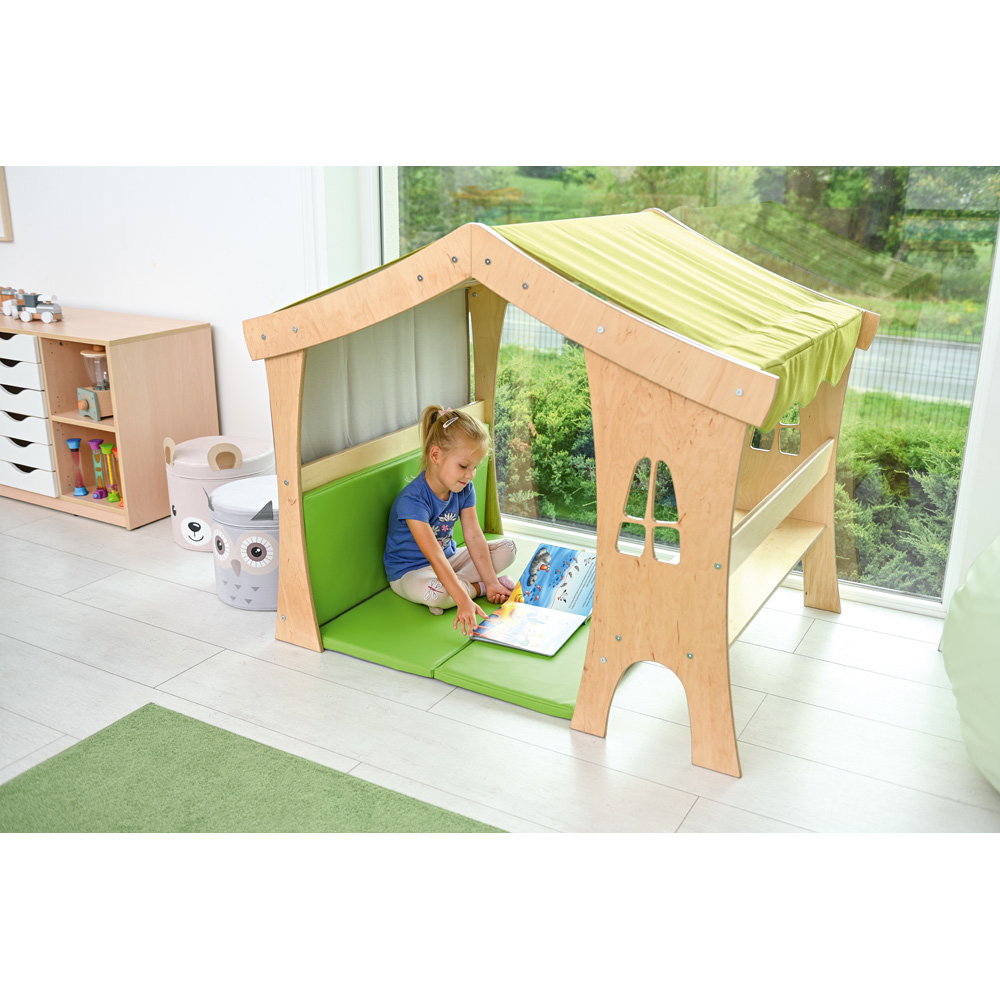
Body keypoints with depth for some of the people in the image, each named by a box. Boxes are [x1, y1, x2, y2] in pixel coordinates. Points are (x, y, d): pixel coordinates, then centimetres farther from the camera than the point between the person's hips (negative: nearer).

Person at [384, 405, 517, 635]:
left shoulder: (464, 489, -8)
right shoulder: (413, 500, -31)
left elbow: (474, 537, -7)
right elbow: (435, 557, -38)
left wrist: (492, 581, -14)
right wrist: (464, 601, -46)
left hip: (449, 558, 7)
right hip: (410, 571, -7)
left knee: (507, 547, -2)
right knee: (434, 592, -41)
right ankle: (478, 588, -10)